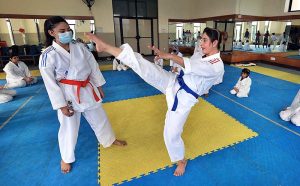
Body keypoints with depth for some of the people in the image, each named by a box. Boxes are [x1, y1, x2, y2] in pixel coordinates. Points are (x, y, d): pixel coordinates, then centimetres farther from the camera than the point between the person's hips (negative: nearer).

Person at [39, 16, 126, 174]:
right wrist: (62, 105, -12)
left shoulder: (80, 47, -2)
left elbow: (93, 66, 4)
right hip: (68, 94, -4)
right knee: (69, 128, 9)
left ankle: (109, 140, 44)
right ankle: (66, 158, 36)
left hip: (87, 90, 4)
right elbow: (50, 83, -12)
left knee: (99, 117, 19)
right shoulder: (48, 56, -14)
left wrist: (99, 87, 5)